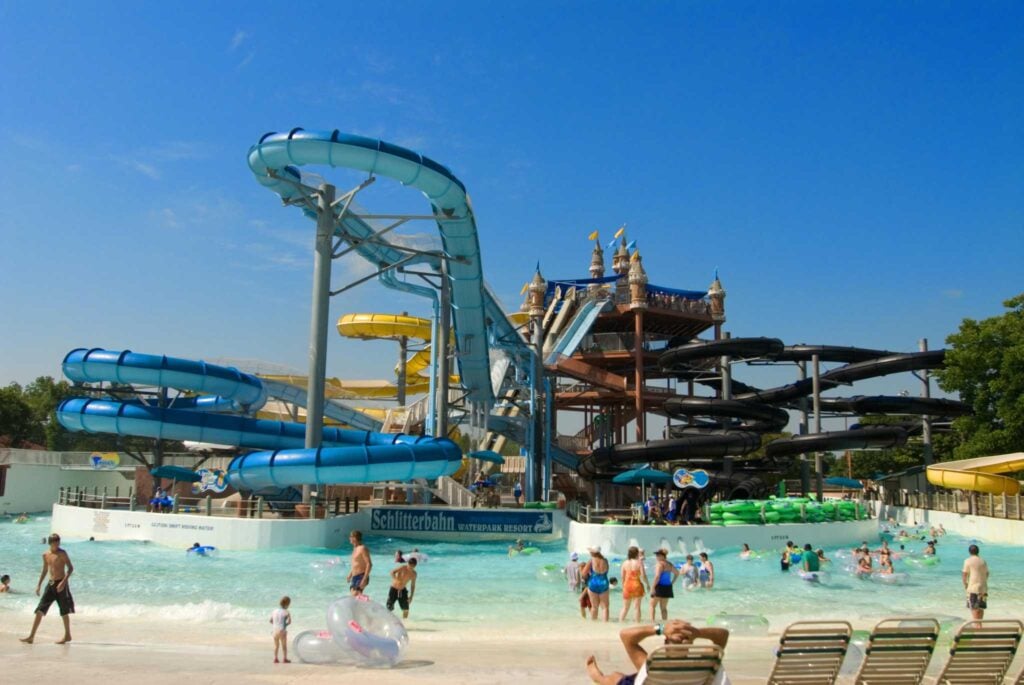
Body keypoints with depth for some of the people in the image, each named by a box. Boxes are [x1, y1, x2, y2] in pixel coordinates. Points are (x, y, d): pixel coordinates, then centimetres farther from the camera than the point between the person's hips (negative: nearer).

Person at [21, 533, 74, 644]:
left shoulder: (62, 553, -11)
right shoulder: (45, 555, 8)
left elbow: (70, 568, -14)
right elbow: (44, 570, 20)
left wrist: (64, 581, -22)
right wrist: (39, 584, 15)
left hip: (60, 583, -6)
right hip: (51, 584, 6)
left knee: (64, 611, 4)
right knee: (39, 610, 1)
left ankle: (67, 635, 17)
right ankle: (31, 636, 6)